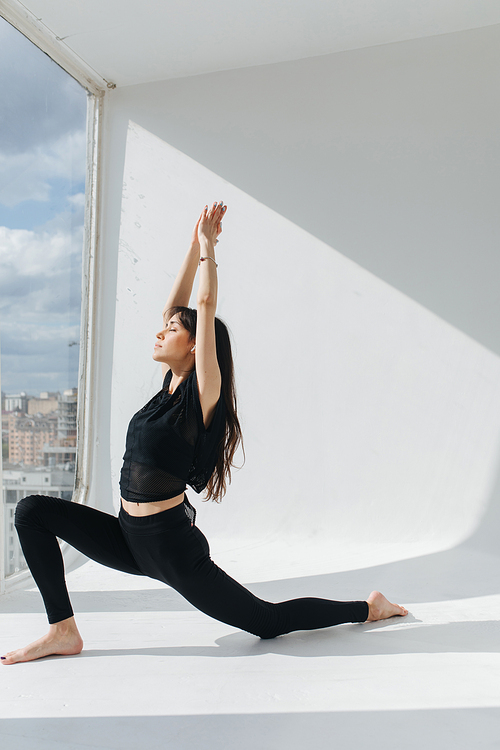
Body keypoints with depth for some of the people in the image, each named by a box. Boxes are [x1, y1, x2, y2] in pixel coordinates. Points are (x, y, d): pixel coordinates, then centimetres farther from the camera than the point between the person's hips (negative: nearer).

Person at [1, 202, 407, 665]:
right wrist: (194, 245, 10)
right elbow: (175, 304, 9)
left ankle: (369, 608, 24)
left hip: (172, 544, -8)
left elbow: (206, 305, -17)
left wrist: (208, 244, -6)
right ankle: (63, 632, 5)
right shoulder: (171, 385, 6)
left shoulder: (203, 394, -14)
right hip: (130, 537, 8)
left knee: (266, 622, 4)